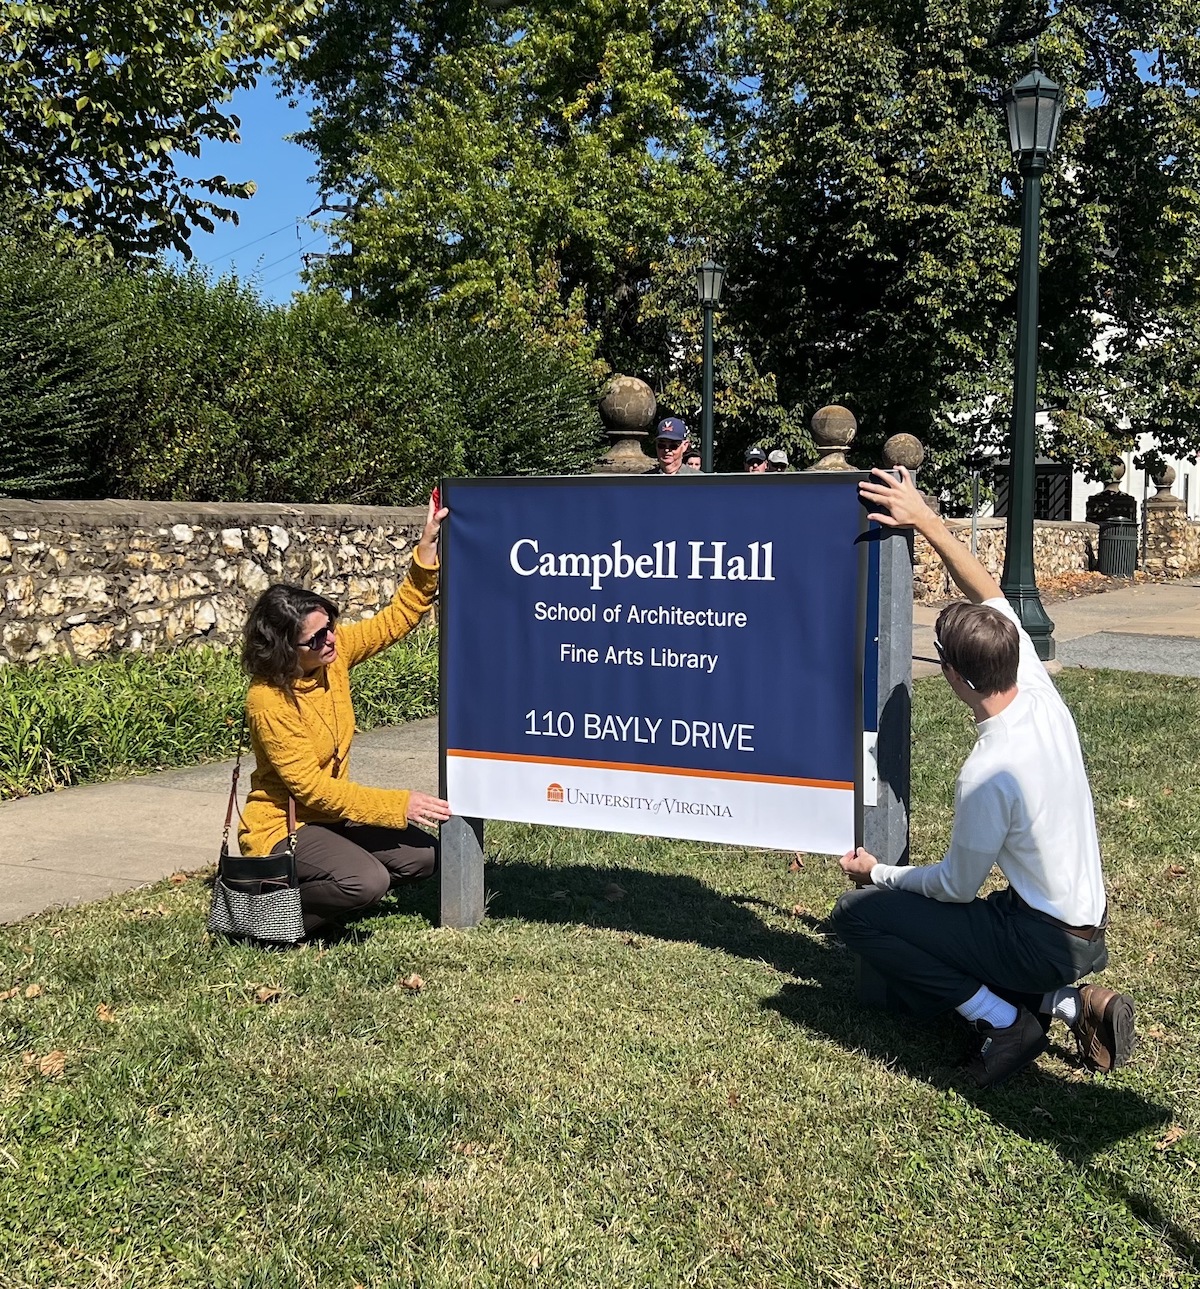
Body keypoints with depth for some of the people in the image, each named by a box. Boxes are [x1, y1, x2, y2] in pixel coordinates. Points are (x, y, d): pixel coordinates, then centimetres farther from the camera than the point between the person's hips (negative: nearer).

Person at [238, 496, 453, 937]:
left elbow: (397, 619, 3)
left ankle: (321, 893, 9)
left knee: (422, 855, -4)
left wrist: (427, 551, -12)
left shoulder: (334, 652, -6)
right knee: (367, 881, -30)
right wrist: (400, 805, -27)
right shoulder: (267, 702, -25)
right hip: (282, 828, -8)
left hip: (330, 815, 8)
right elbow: (311, 787, -25)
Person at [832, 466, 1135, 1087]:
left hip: (1041, 942, -8)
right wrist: (926, 519, 2)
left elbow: (956, 886, -14)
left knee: (856, 913, -7)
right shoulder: (1042, 696, -8)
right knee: (910, 996, 22)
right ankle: (1068, 1001, 8)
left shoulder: (987, 774, -29)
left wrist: (877, 874, 2)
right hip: (1088, 926, 8)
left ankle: (1002, 1019, -4)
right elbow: (990, 596, 5)